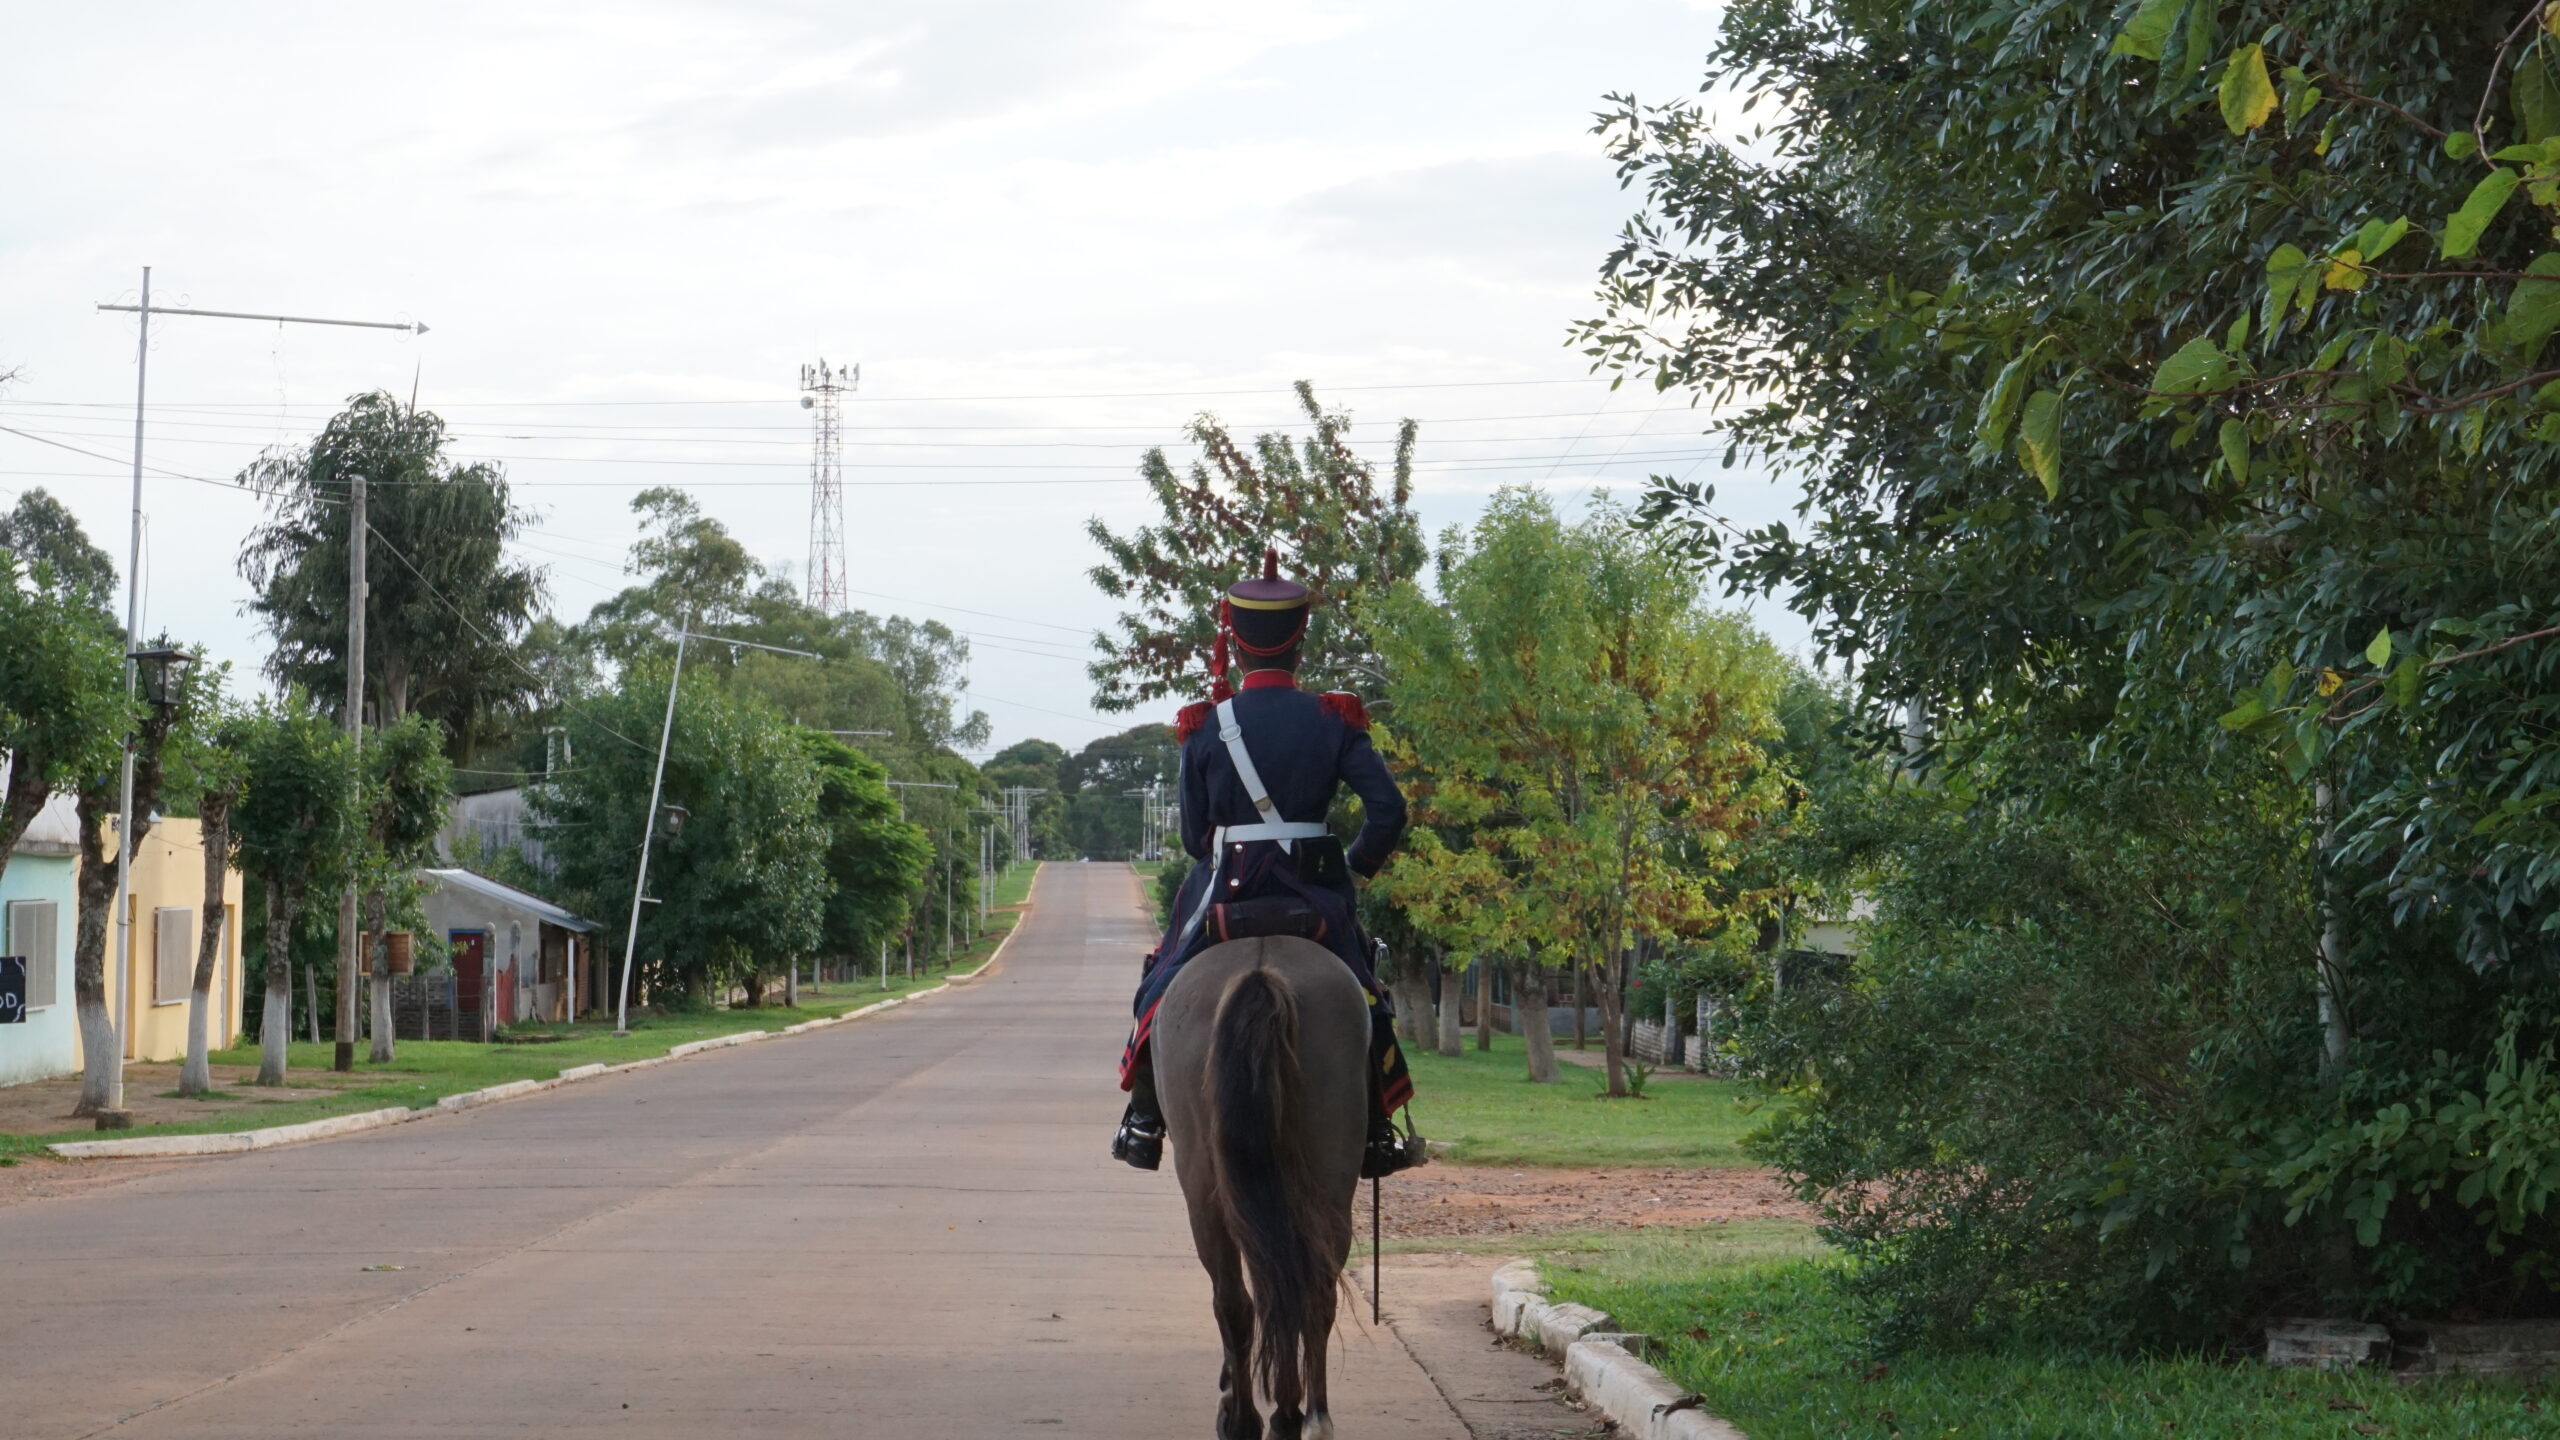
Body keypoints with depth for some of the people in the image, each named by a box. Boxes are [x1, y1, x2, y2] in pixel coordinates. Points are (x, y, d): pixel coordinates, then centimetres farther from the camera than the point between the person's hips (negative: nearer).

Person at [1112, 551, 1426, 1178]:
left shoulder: (1205, 727, -5)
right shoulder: (1335, 721, -4)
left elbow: (1193, 836, 0)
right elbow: (1388, 809, -9)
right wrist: (1355, 869, 6)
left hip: (1223, 890, 0)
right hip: (1316, 895, 1)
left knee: (1162, 987, 19)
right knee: (1363, 996, 20)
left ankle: (1144, 1124, 17)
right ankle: (1378, 1136, 20)